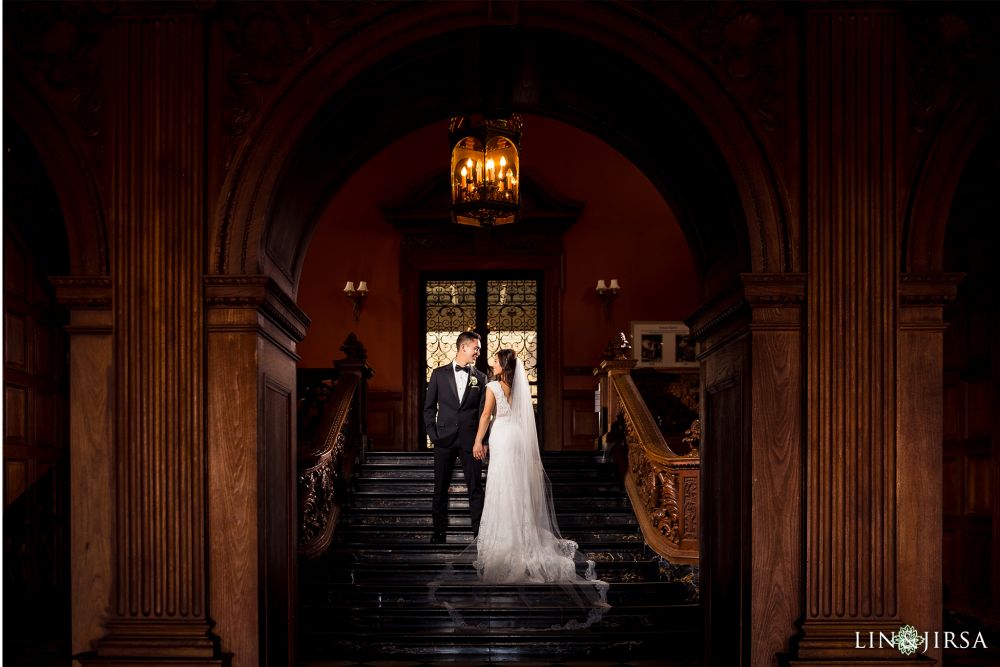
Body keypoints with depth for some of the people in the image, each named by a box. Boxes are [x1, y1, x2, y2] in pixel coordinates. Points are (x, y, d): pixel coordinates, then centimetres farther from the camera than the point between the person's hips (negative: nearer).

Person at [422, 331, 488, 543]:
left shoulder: (480, 378, 7)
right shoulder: (439, 374, 5)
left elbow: (484, 412, 4)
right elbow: (429, 408, 7)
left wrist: (483, 442, -3)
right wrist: (433, 434, -2)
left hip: (470, 441, 0)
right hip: (444, 440, 0)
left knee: (475, 488, -1)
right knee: (441, 488, 5)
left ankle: (479, 533, 3)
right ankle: (439, 532, 14)